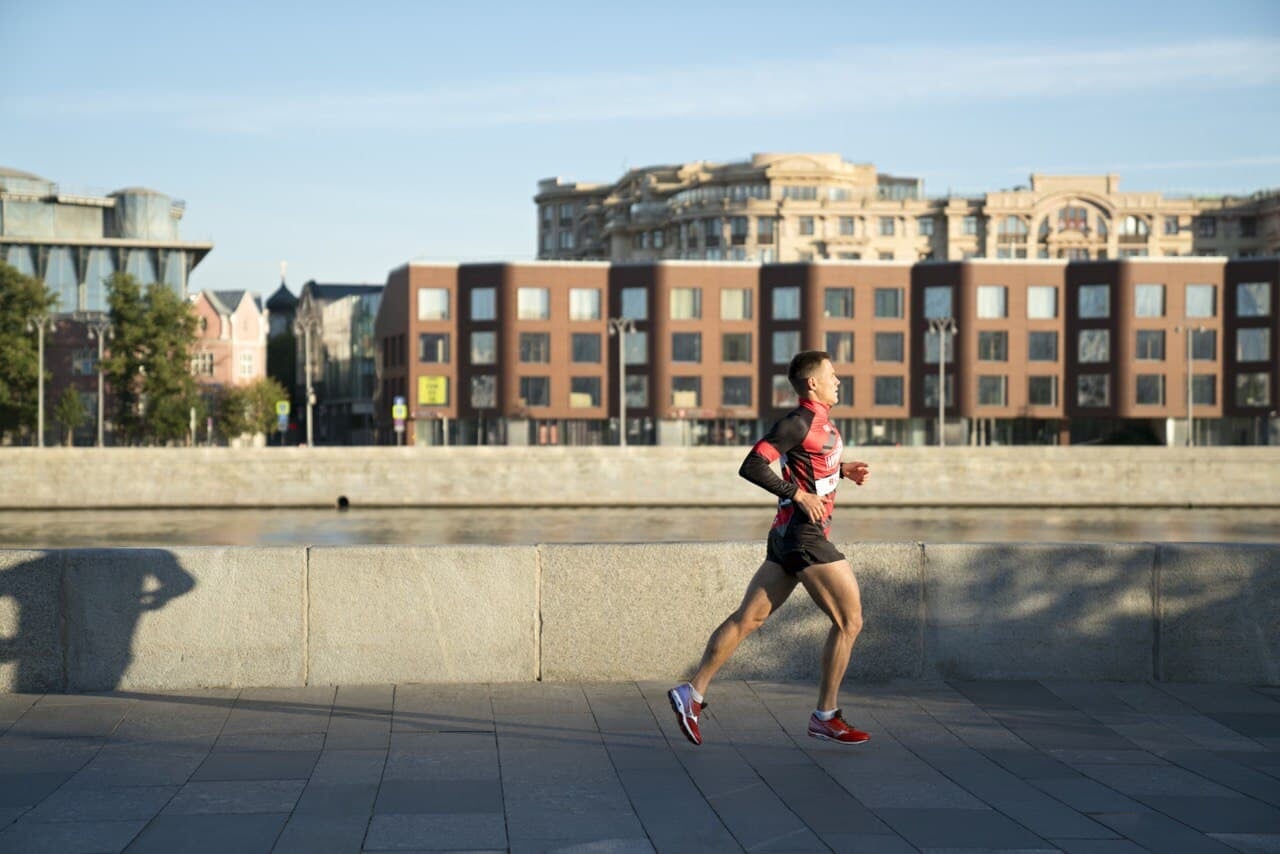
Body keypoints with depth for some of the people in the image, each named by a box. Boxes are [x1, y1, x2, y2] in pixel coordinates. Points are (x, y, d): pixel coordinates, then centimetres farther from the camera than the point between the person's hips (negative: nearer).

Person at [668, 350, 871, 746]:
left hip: (788, 535, 10)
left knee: (748, 618, 9)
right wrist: (798, 494, -22)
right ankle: (826, 716, 4)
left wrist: (842, 469, 17)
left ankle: (693, 692, 9)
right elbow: (751, 466, -21)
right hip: (804, 534, -10)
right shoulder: (798, 422, -14)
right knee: (849, 621, -2)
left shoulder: (820, 421, 15)